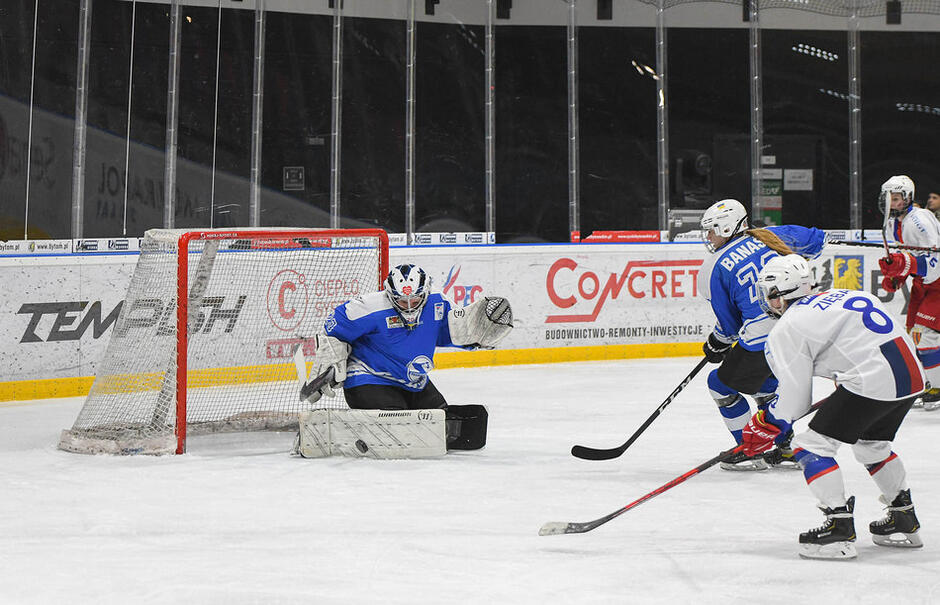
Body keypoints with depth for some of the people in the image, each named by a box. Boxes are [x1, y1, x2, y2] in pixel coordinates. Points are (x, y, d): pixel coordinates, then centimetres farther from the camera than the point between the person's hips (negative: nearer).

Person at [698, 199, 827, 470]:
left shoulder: (716, 268, -2)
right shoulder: (767, 237, 10)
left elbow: (729, 324, 4)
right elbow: (815, 240, 23)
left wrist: (717, 343, 25)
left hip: (762, 336, -7)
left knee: (722, 384, 15)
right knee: (764, 381, 31)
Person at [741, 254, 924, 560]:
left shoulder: (787, 329, 1)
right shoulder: (842, 296, 23)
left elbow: (794, 399, 1)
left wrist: (765, 426, 17)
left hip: (873, 380, -9)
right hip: (912, 374, 9)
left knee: (812, 445, 1)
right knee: (871, 442, 31)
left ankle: (840, 528, -5)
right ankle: (903, 519, 36)